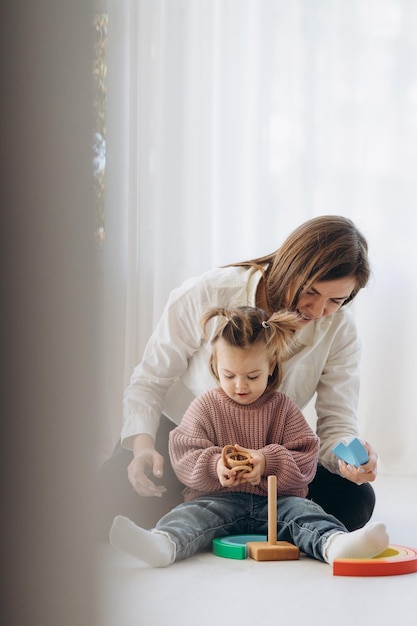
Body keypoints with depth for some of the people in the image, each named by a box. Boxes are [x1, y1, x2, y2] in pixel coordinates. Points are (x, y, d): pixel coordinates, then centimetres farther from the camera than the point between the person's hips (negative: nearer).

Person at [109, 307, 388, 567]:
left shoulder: (283, 408, 10)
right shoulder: (206, 407, 8)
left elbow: (305, 460, 4)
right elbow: (184, 455, 1)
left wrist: (268, 462, -16)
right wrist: (215, 467, -20)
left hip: (276, 500, 1)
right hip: (220, 498, -1)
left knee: (302, 511, -28)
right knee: (193, 514, -30)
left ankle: (335, 544, -59)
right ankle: (163, 545, -62)